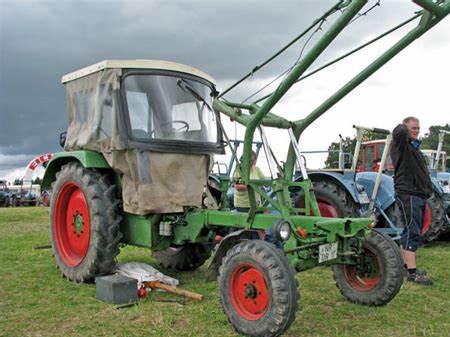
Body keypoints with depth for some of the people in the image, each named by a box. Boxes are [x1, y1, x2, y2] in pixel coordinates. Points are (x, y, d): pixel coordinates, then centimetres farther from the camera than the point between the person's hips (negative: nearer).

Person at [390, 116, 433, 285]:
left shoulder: (414, 147, 23)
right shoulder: (401, 144, -5)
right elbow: (399, 132, -29)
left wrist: (428, 190, 17)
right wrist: (404, 126, -6)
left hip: (419, 194, 10)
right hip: (408, 194, -10)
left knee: (411, 232, 15)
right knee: (412, 233, -13)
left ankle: (405, 265, 24)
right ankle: (412, 272, -13)